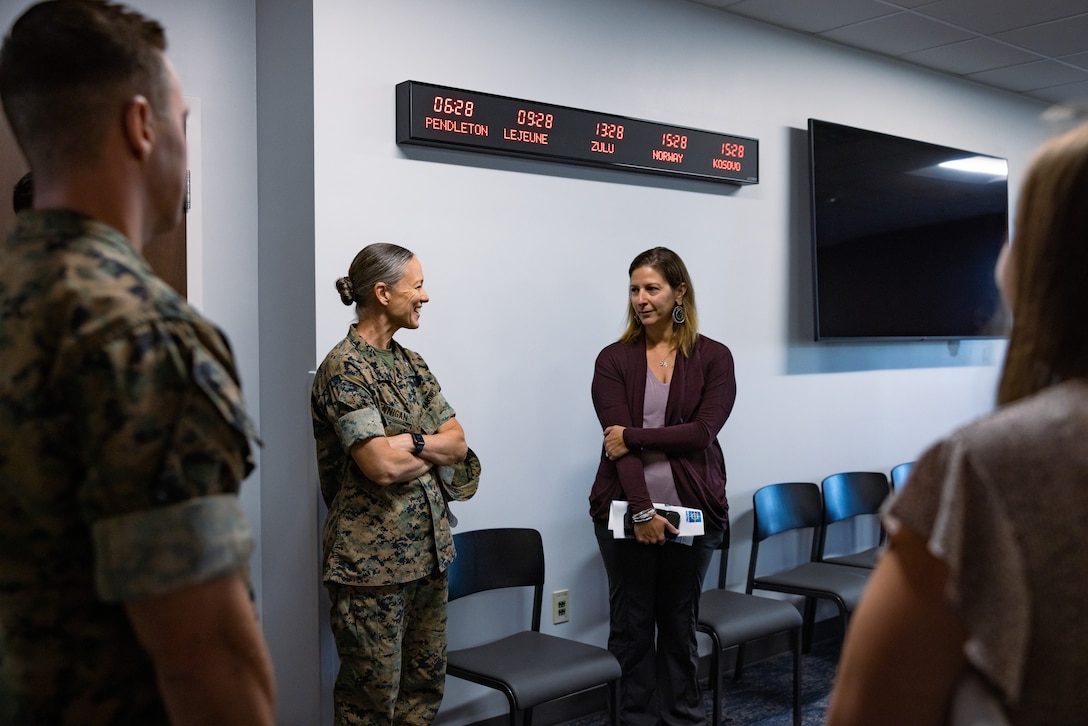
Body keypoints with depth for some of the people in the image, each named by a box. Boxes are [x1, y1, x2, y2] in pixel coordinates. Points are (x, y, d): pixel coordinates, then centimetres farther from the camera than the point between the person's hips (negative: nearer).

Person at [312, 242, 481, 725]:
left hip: (428, 549, 8)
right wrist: (429, 445, -4)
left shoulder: (411, 363, 11)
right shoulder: (344, 367, -14)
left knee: (426, 683, 15)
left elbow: (458, 445, 5)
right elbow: (382, 466, -22)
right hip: (371, 557, -8)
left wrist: (405, 444, -12)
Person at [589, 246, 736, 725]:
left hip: (691, 511, 0)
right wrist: (642, 511, -17)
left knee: (680, 624, 13)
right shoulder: (614, 359, 0)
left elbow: (703, 431, -11)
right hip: (626, 510, 0)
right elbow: (616, 438, -9)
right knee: (631, 626, 8)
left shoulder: (714, 358, 1)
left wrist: (633, 436, -14)